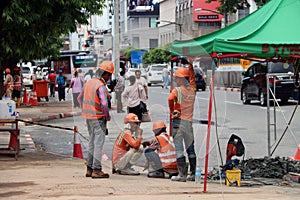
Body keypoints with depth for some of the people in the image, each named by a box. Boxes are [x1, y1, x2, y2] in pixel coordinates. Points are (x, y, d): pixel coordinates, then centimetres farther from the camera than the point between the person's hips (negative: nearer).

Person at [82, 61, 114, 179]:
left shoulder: (89, 82, 10)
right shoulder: (101, 86, -17)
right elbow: (104, 104, -25)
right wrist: (107, 117, -12)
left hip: (88, 117, 9)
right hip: (98, 118, -9)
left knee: (92, 143, 16)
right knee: (98, 143, -5)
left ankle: (89, 169, 20)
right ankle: (96, 170, -5)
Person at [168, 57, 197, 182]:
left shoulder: (177, 90, -9)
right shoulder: (192, 89, 7)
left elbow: (171, 99, -28)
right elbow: (192, 78, 26)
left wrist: (172, 111, -12)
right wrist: (189, 64, 31)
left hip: (178, 121, -5)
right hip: (189, 121, 5)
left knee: (178, 148, -4)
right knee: (190, 149, 12)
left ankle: (182, 174, -8)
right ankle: (193, 174, 15)